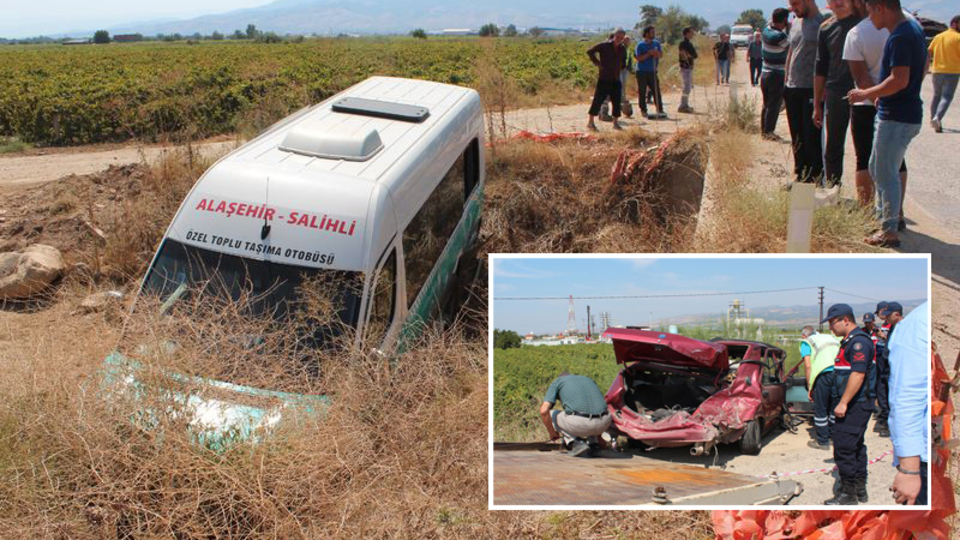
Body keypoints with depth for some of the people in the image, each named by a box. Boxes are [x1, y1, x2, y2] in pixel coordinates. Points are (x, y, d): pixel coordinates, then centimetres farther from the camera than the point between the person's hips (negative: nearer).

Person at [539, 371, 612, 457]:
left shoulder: (557, 381, 20)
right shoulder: (588, 380, 33)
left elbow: (543, 410, 6)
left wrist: (552, 433, 22)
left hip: (579, 422, -5)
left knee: (552, 415, 24)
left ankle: (576, 444, 4)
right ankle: (593, 443, 18)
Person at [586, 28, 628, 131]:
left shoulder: (623, 49, 12)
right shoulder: (604, 45, -6)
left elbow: (624, 60, 31)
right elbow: (590, 52, -4)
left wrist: (621, 67, 14)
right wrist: (597, 62, -7)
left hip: (616, 79, 5)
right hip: (604, 79, -5)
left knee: (616, 101, 4)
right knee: (598, 100, -6)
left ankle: (615, 123, 15)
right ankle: (590, 122, -1)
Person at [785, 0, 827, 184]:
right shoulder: (795, 24, 14)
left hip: (812, 91, -8)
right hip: (793, 89, 8)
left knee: (812, 138, -4)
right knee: (797, 138, 13)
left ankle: (815, 178, 3)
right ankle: (801, 175, 23)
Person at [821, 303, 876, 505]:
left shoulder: (859, 341, -17)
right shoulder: (849, 341, 16)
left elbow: (858, 375, -25)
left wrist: (843, 403, -25)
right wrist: (842, 403, 21)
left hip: (855, 405, -11)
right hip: (854, 405, 11)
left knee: (843, 447, -8)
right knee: (856, 446, 16)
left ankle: (848, 493, -2)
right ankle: (860, 490, 25)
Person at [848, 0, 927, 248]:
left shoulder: (900, 37, -21)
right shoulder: (913, 27, 11)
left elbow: (899, 80, -28)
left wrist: (866, 93, -16)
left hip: (897, 118, -10)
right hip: (906, 112, 10)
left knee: (886, 174, -2)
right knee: (877, 169, 21)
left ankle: (890, 232, 5)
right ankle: (885, 217, 31)